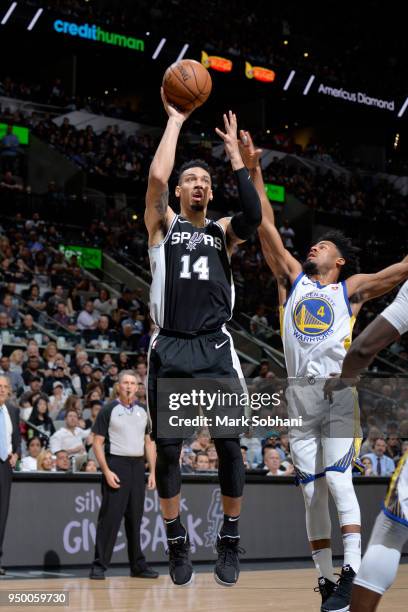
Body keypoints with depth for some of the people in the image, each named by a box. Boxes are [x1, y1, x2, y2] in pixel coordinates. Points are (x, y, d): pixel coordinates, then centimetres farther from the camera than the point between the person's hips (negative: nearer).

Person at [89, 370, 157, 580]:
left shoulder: (143, 411, 12)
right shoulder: (109, 410, -2)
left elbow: (149, 443, 16)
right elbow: (97, 443, -5)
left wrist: (153, 472, 7)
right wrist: (106, 471, -14)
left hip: (138, 466, 5)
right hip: (116, 465, -5)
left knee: (135, 518, 10)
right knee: (110, 517, -7)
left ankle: (138, 565, 17)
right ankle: (99, 566, -3)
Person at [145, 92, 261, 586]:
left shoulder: (222, 231, 14)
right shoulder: (162, 224, 10)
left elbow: (253, 215, -9)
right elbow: (157, 176, -9)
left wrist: (234, 154, -3)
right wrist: (175, 120, 0)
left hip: (215, 350, 1)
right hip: (170, 351, -1)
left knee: (230, 447, -2)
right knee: (168, 450, 1)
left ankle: (229, 542, 13)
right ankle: (177, 543, 17)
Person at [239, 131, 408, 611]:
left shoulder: (351, 289, 10)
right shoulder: (293, 279, 18)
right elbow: (266, 227, 14)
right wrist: (253, 171, 10)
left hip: (338, 393, -4)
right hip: (299, 396, 4)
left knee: (337, 480, -15)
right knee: (312, 493, 3)